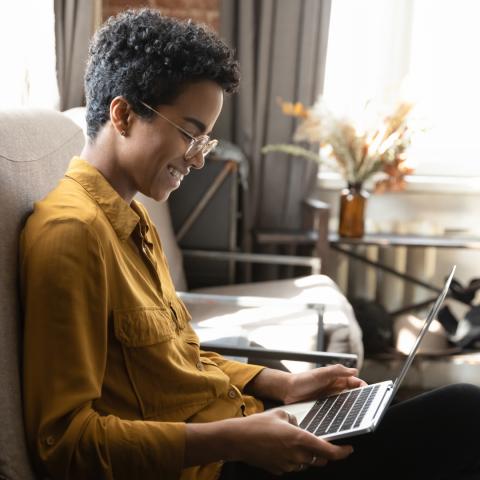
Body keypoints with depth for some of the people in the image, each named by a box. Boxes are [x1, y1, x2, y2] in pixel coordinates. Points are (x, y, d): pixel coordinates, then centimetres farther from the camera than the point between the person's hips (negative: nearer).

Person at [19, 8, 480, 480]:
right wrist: (231, 440, -24)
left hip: (231, 437, 9)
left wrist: (281, 384, 8)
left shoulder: (132, 220, 13)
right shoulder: (72, 233, -18)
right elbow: (64, 440, -21)